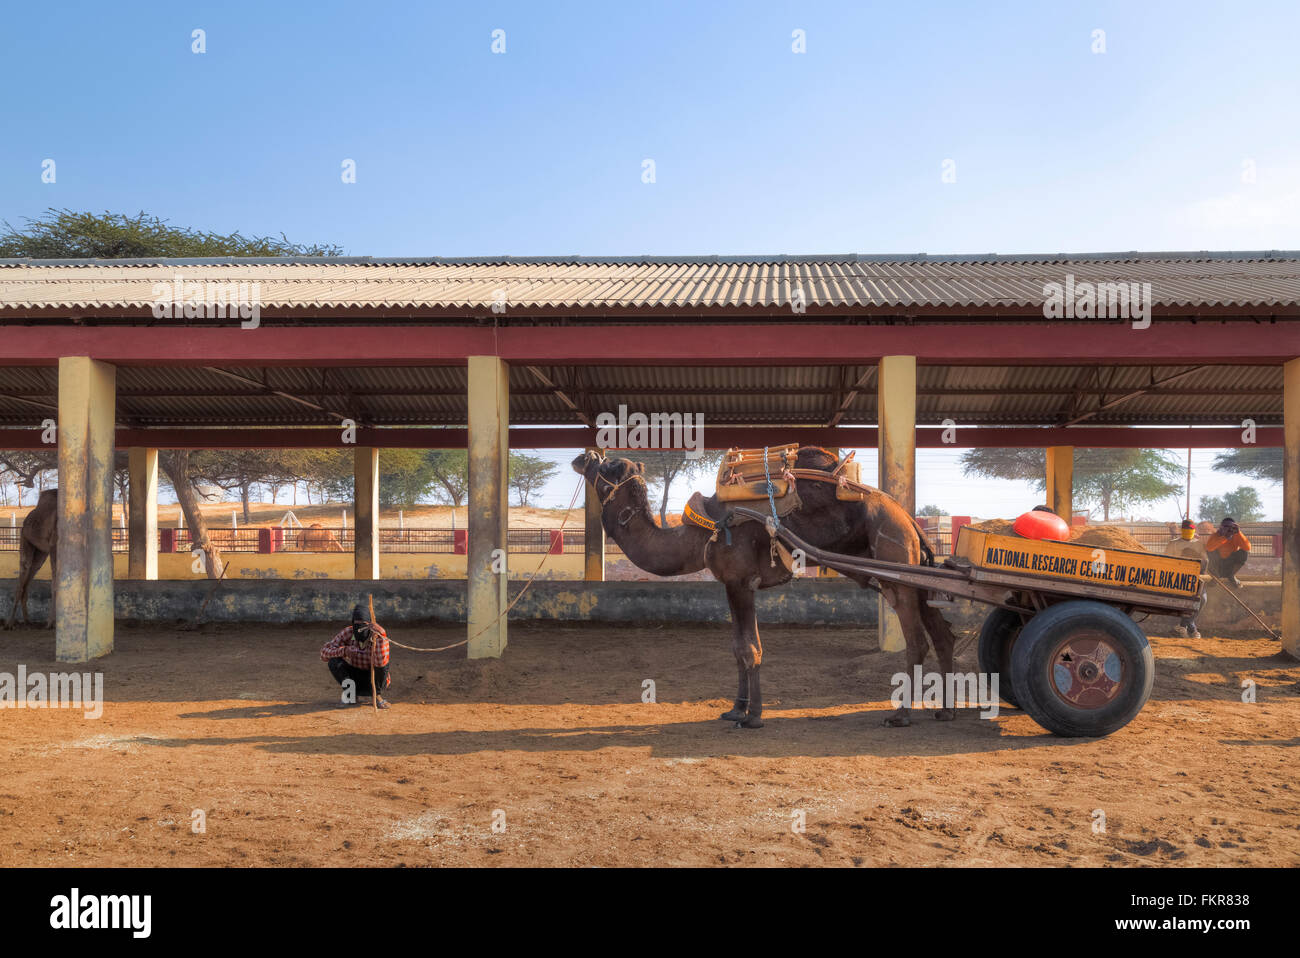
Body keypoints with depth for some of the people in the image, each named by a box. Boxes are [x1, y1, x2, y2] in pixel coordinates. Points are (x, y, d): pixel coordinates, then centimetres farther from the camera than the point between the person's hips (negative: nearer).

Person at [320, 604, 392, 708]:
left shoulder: (380, 637, -24)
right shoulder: (348, 632, -16)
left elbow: (381, 662, -41)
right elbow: (324, 654, -20)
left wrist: (379, 637, -48)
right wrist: (344, 650, -37)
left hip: (374, 678, -3)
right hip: (355, 675, 3)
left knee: (383, 663, -33)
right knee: (334, 661, -22)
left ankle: (376, 694, -9)